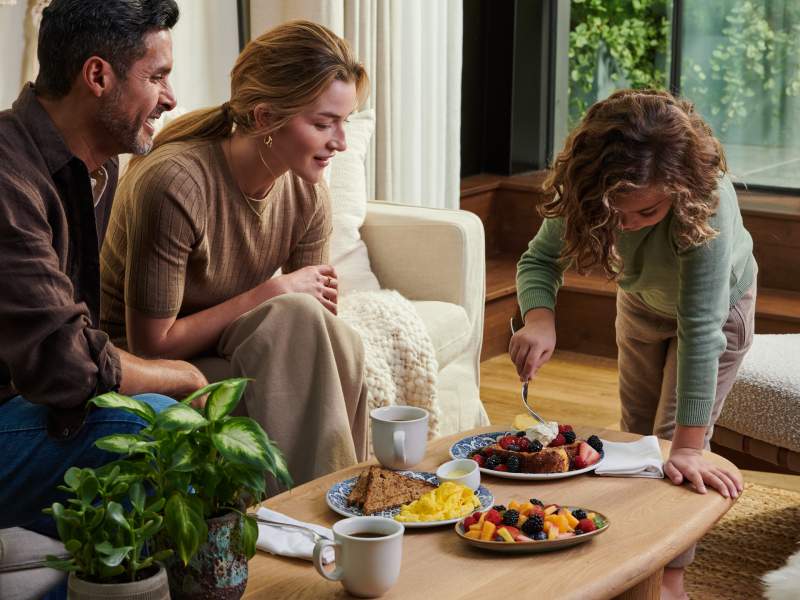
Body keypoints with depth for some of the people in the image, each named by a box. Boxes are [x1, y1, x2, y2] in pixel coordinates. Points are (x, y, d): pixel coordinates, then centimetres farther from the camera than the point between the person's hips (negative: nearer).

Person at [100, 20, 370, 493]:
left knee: (343, 344, -25)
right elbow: (152, 344, -23)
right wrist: (271, 293, -22)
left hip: (220, 350, 6)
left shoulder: (308, 196, -5)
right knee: (294, 315, -29)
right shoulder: (175, 184, -27)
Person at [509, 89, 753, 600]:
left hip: (717, 304, -4)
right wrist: (539, 318, -49)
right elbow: (541, 260, -25)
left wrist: (688, 449, -47)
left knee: (675, 438, -6)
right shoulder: (588, 189, -36)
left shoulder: (706, 204, -47)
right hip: (642, 300, 5)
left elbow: (699, 329, -47)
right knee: (638, 430, 18)